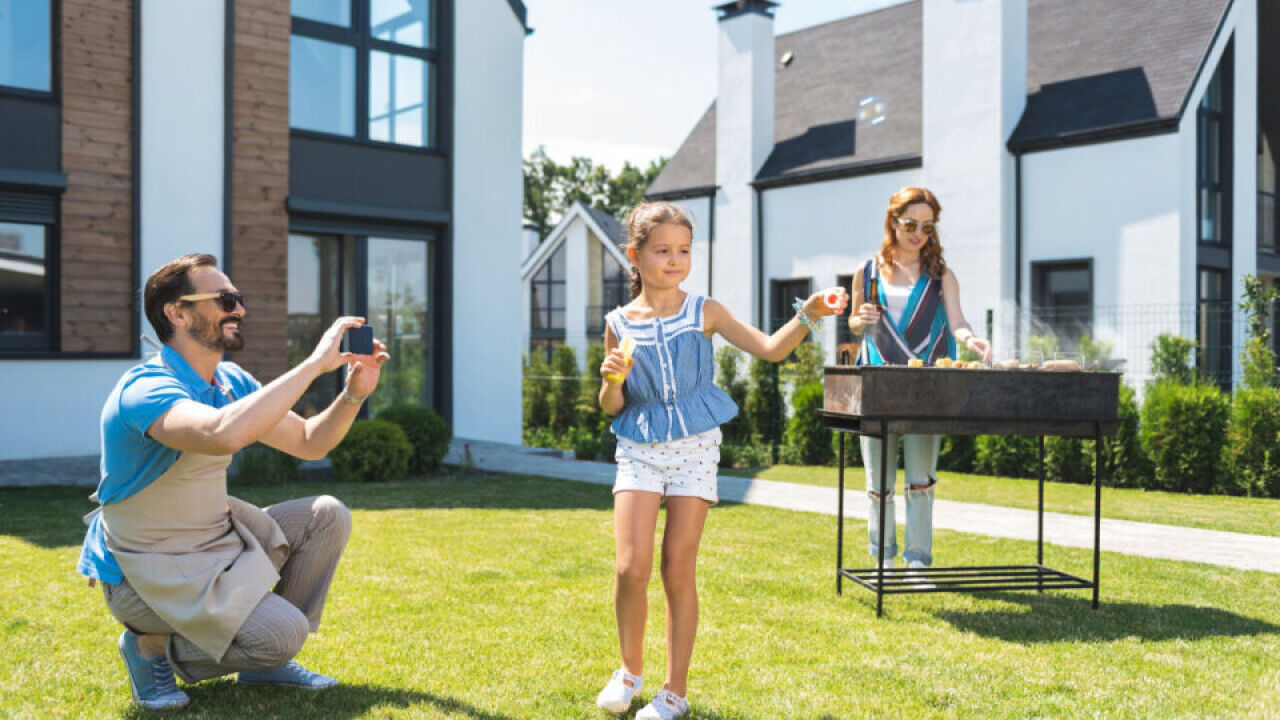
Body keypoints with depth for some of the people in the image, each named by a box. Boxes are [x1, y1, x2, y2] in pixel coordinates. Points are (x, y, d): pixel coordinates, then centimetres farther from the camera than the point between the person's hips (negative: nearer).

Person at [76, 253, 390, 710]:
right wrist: (315, 363, -40)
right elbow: (225, 433, -46)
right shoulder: (144, 389, -25)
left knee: (327, 517, -2)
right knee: (283, 631, -23)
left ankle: (267, 663, 10)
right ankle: (153, 646, 2)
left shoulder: (231, 382, 4)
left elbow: (308, 442, 10)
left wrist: (354, 394, -9)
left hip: (218, 542, 9)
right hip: (150, 570, -9)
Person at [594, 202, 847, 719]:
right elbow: (611, 408, 8)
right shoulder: (619, 323, 3)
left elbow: (770, 349, -4)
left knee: (678, 570, 1)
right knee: (631, 566, -11)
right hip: (639, 449, 1)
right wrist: (611, 380, -13)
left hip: (695, 448, -1)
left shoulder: (704, 313, 0)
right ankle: (630, 668, 16)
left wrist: (807, 315, -20)